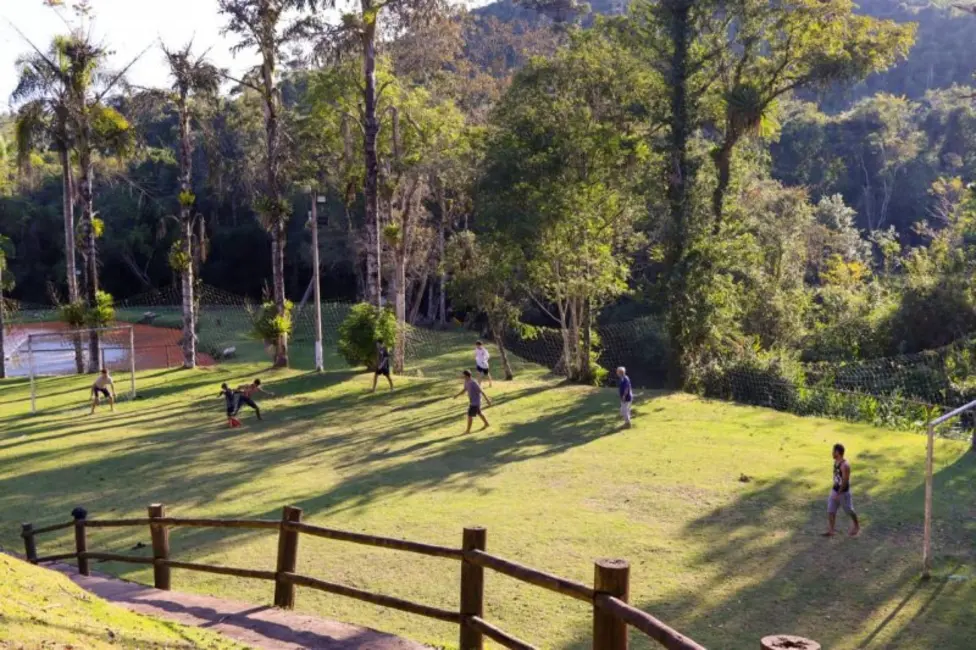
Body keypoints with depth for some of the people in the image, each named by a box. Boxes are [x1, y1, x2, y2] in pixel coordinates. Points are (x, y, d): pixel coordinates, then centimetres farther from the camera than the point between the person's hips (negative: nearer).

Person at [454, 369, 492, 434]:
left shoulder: (474, 383, -29)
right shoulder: (466, 381, -2)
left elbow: (481, 391, -23)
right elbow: (465, 389, 16)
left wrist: (487, 400, -18)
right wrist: (457, 395, 11)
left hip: (475, 402, -9)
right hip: (472, 401, 9)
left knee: (470, 415, -2)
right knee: (478, 413, 23)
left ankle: (468, 430, 10)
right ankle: (486, 424, 41)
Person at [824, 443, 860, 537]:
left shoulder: (845, 465, -28)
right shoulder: (836, 461, 1)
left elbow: (845, 481, -26)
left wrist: (838, 493, -25)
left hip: (843, 492, -8)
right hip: (835, 489, 8)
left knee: (849, 510, 13)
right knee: (830, 511, 5)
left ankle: (857, 526, 37)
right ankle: (831, 530, 13)